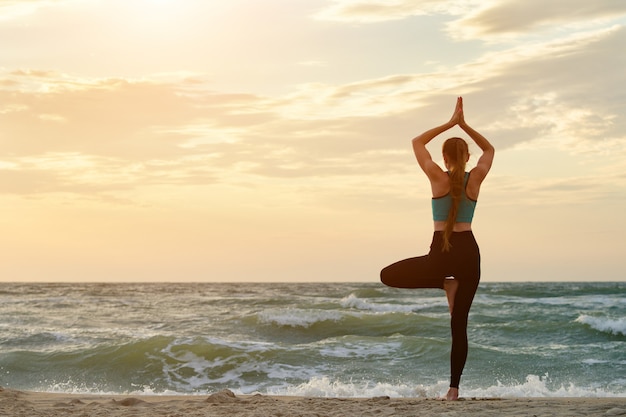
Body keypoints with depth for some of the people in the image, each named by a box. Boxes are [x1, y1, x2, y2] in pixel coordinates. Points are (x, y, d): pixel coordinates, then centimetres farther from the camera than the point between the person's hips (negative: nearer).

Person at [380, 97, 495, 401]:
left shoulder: (437, 177, -3)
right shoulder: (475, 178, 2)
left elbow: (417, 142, 12)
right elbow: (489, 149, 23)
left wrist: (450, 123, 14)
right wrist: (464, 125, 16)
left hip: (442, 252, -4)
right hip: (469, 253, 4)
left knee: (388, 276, 15)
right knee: (459, 324, 8)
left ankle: (445, 283, 6)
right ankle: (454, 388, 3)